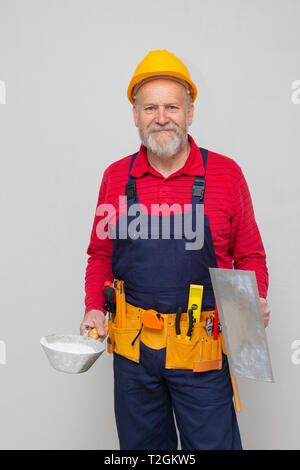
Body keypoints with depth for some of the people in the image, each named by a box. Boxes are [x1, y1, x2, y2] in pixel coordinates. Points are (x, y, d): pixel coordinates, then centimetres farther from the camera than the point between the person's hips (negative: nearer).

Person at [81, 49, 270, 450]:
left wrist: (256, 301, -14)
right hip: (131, 347, 3)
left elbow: (249, 256, 3)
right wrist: (94, 308, -2)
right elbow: (100, 255, 11)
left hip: (201, 351, -2)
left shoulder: (226, 174, -3)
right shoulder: (116, 177, 3)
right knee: (142, 446, 19)